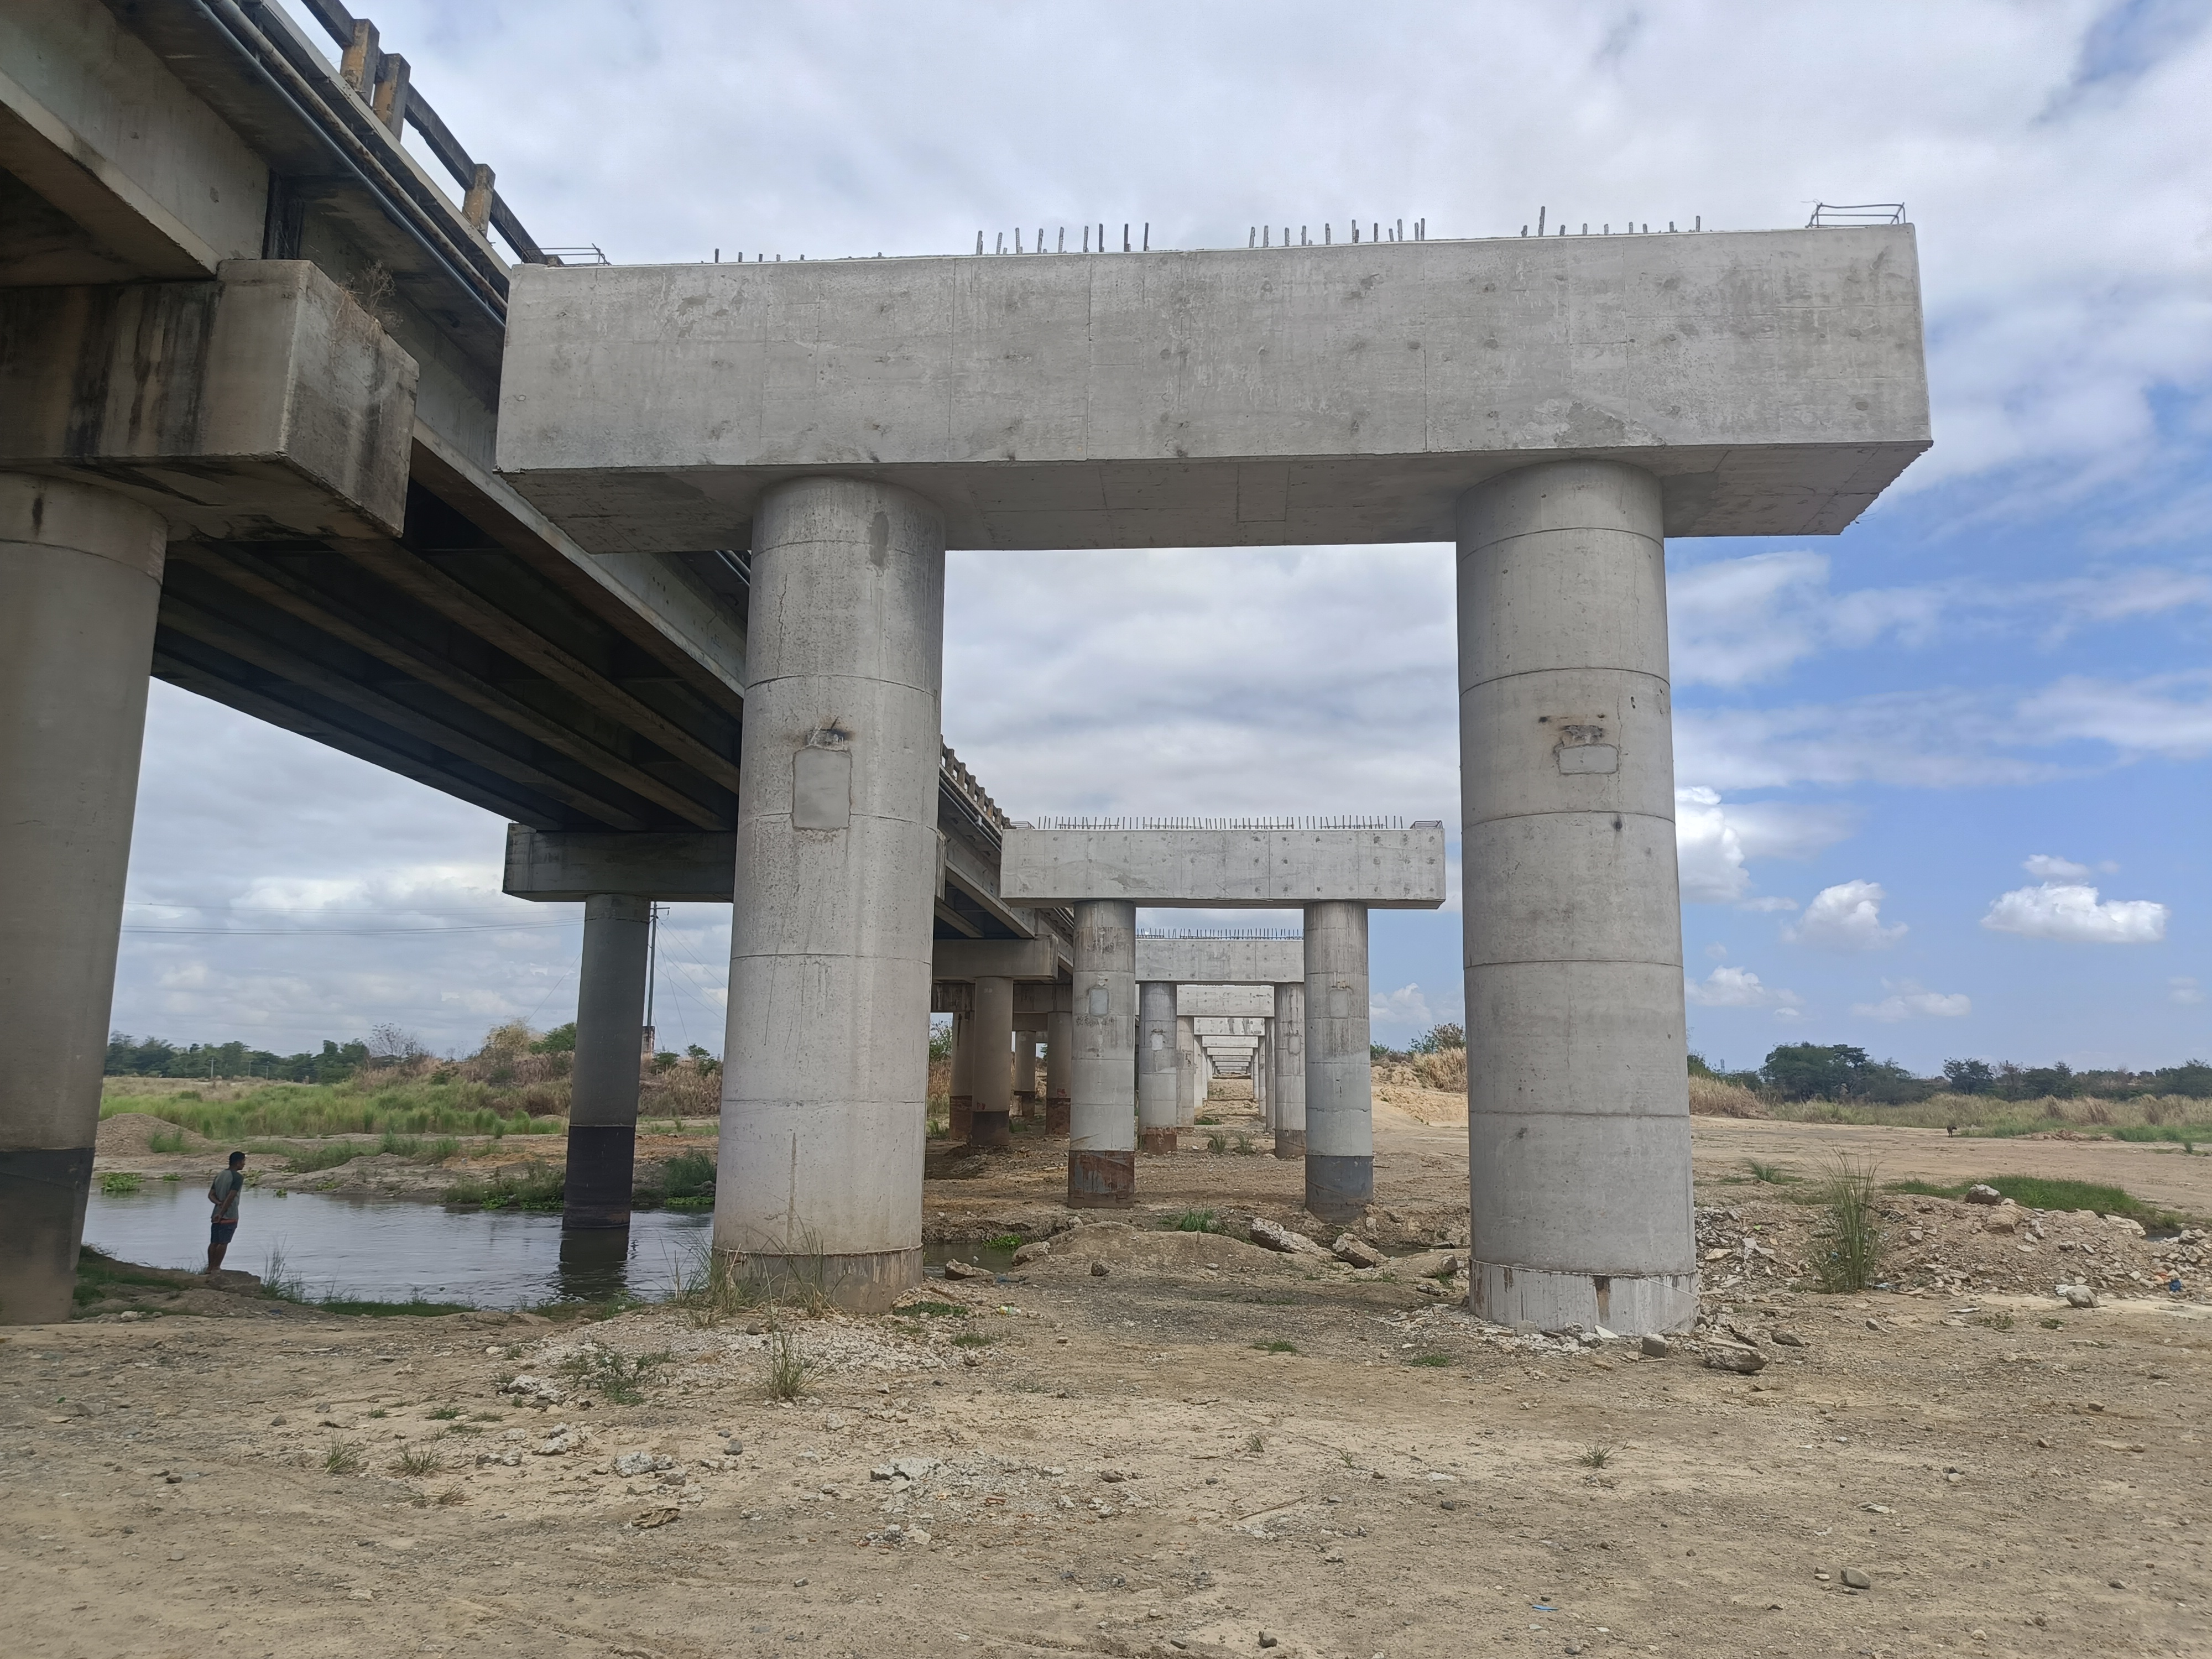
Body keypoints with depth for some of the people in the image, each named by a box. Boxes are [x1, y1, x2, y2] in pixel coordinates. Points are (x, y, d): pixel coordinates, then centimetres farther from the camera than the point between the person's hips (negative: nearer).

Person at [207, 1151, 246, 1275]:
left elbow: (211, 1195, 9)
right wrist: (222, 1214, -17)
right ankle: (216, 1269, -2)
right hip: (229, 1216, -7)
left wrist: (219, 1203, -7)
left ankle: (210, 1268, 12)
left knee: (214, 1242, 10)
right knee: (223, 1243, -3)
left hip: (217, 1214, 7)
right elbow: (231, 1197, -19)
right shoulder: (238, 1177, -11)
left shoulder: (220, 1175, 14)